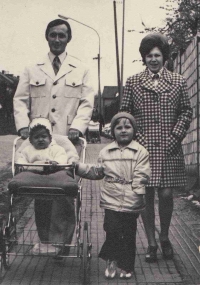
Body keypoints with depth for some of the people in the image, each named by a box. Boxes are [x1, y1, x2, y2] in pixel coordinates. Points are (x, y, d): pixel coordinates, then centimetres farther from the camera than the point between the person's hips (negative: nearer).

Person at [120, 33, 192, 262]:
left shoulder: (178, 82, 9)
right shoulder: (132, 82, 8)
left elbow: (186, 112, 9)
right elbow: (124, 113, 7)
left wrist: (175, 136, -3)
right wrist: (135, 138, -4)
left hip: (169, 149, 0)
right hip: (142, 148, 0)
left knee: (166, 194, 1)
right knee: (146, 195, 2)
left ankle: (164, 238, 24)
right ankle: (151, 243, 15)